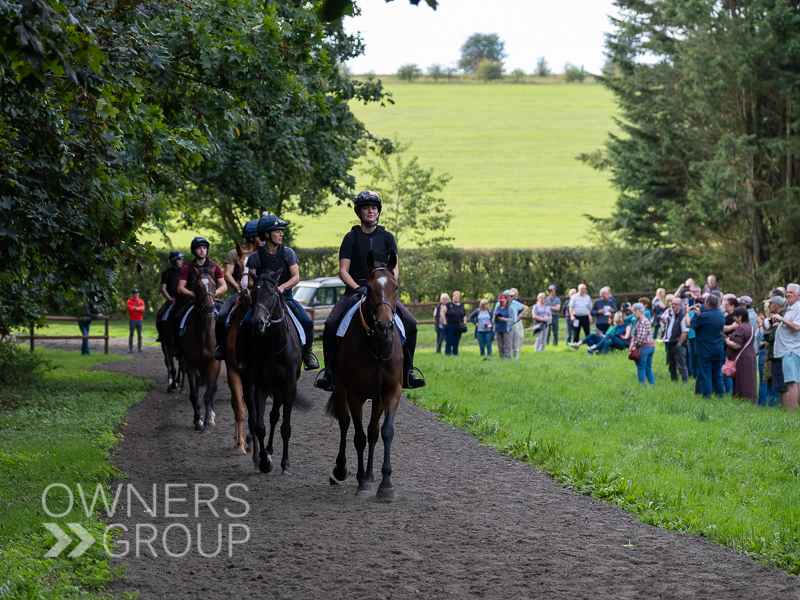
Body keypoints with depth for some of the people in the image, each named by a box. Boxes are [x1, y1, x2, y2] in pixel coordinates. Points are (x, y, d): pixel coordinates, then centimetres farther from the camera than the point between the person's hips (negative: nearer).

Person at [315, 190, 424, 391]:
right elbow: (343, 271, -3)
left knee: (410, 323, -18)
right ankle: (329, 372, -11)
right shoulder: (351, 237, 4)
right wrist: (358, 288, -19)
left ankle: (407, 372, -5)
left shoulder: (387, 237, 10)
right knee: (331, 325, -24)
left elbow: (394, 268, 4)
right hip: (355, 290, -1)